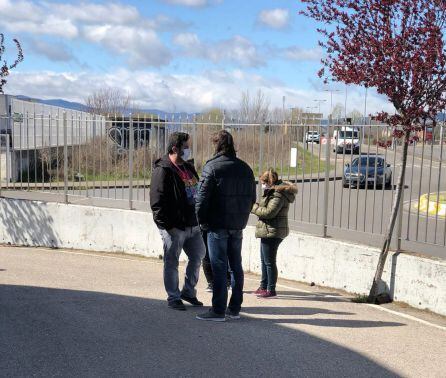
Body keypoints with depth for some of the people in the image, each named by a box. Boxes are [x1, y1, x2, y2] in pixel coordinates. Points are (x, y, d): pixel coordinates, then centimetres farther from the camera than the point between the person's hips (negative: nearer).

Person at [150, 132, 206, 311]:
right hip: (174, 227, -8)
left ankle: (188, 292, 30)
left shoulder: (189, 168, 15)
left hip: (192, 225, 8)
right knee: (172, 262, 4)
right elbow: (157, 201, -16)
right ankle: (173, 298, 17)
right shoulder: (163, 171, -12)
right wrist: (166, 225, -19)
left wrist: (199, 218, 15)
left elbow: (197, 193, 21)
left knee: (198, 256, 14)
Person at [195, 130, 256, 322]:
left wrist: (201, 220, -2)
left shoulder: (212, 167, -11)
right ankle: (235, 308, 19)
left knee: (219, 267, -1)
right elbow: (252, 198, 13)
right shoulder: (245, 168, 9)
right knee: (236, 266, 12)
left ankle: (218, 310, 3)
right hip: (238, 226, 6)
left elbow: (202, 197, -14)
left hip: (217, 226, -6)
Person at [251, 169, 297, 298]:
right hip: (268, 232, 11)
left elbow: (269, 212, -24)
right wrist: (256, 206, 3)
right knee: (264, 260, 18)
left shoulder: (278, 195, -17)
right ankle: (263, 286, 29)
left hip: (272, 232, -11)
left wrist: (254, 207, -12)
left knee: (269, 262, -4)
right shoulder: (273, 193, 16)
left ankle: (271, 290, 3)